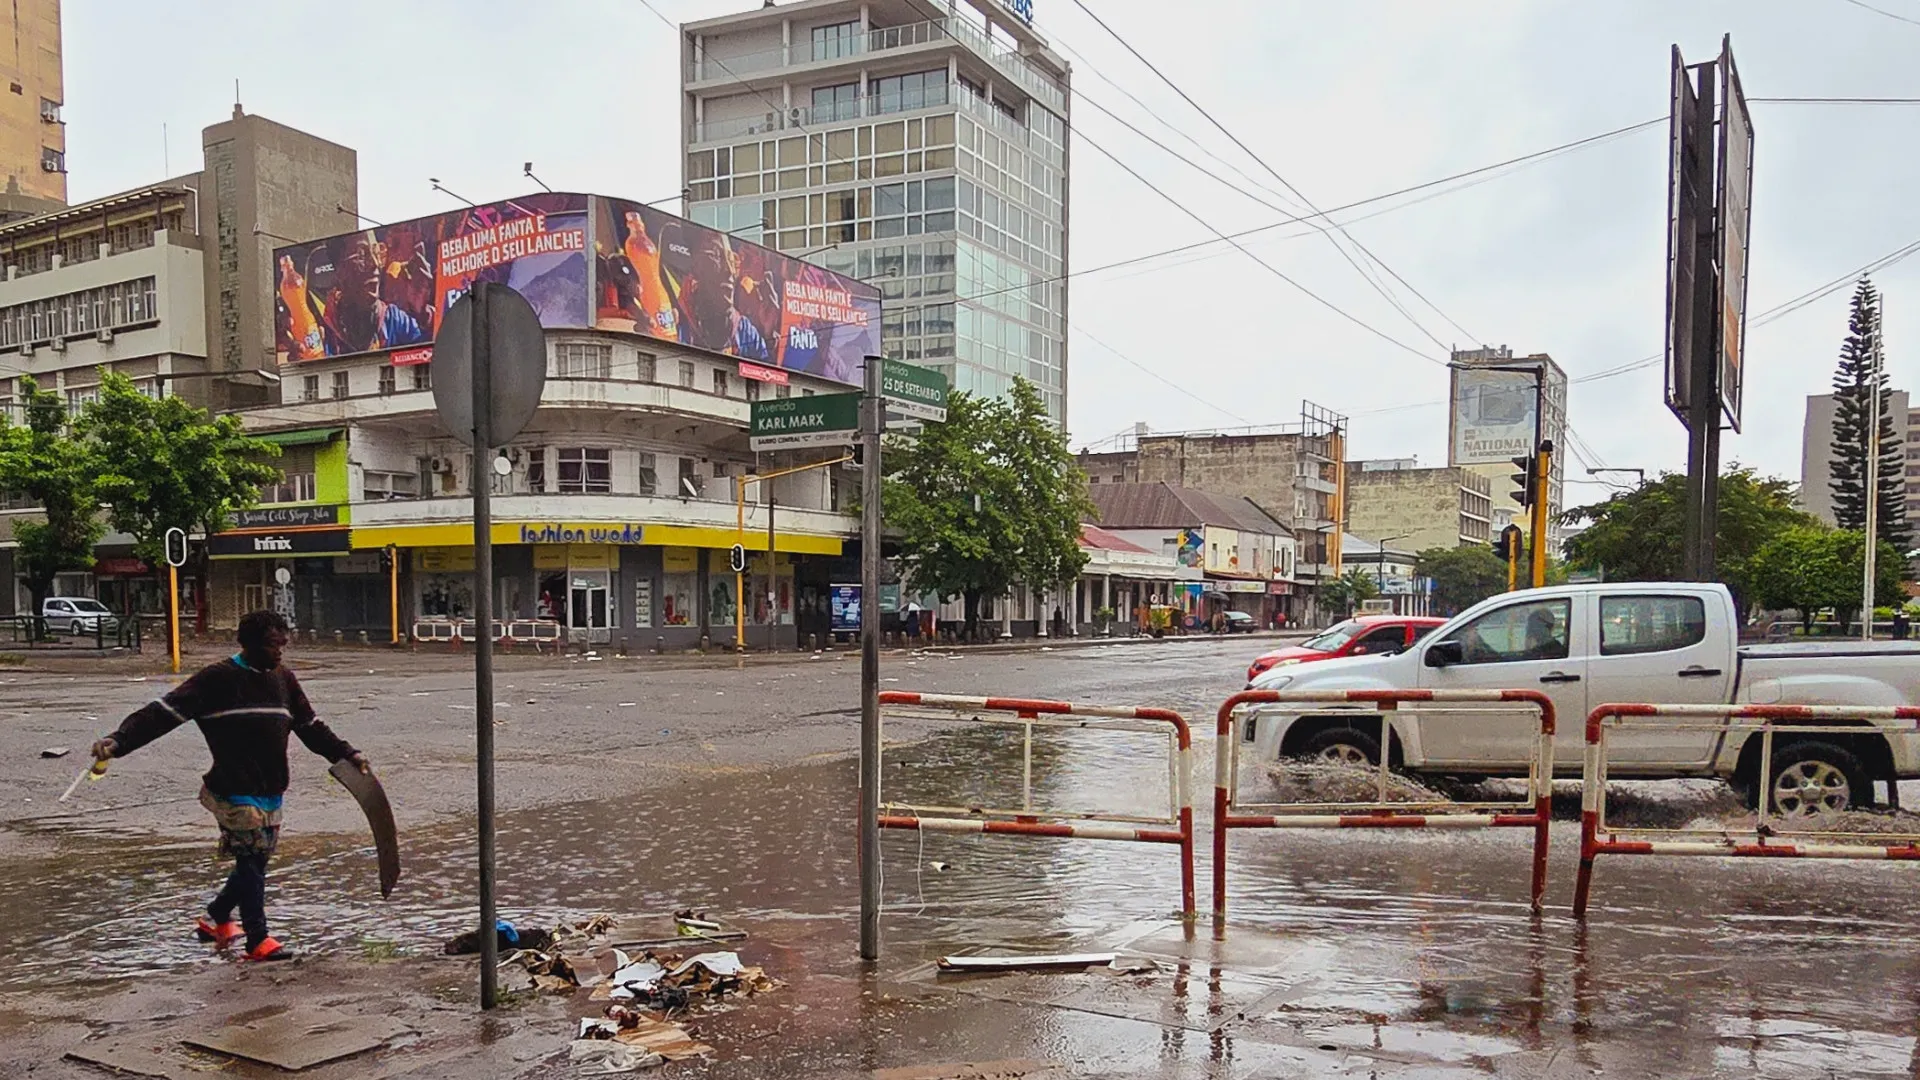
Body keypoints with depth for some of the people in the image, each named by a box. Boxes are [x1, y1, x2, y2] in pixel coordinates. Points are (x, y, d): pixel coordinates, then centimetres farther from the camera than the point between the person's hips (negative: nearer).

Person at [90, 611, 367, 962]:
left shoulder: (283, 680, 12)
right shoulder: (219, 679, -9)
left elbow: (311, 727, 21)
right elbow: (164, 711, -14)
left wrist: (346, 753, 15)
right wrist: (119, 740, -26)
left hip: (271, 794, 7)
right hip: (236, 792, -7)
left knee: (256, 862, 13)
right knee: (251, 861, -4)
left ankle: (215, 919, 35)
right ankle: (258, 939, 7)